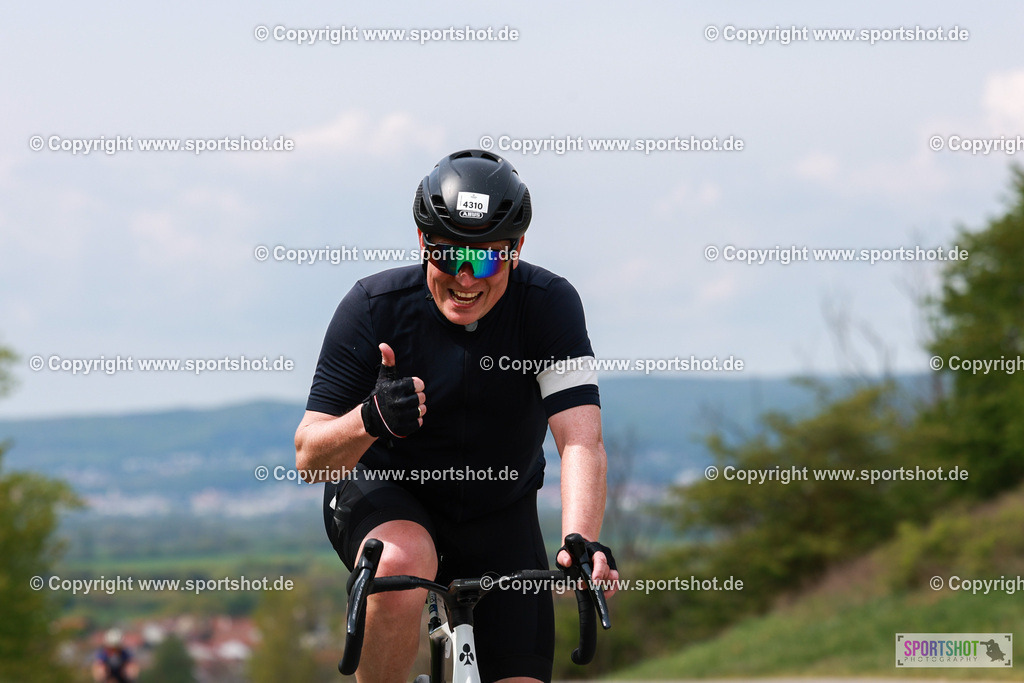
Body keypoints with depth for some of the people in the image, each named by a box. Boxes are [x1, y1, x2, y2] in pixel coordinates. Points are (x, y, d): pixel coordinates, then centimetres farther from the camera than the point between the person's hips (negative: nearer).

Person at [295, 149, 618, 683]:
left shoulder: (549, 305, -21)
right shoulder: (375, 307, -22)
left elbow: (581, 440, -32)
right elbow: (309, 458, -22)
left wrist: (583, 542, -50)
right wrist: (370, 419, -45)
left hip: (498, 516, 2)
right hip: (383, 493, -2)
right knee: (403, 564, -36)